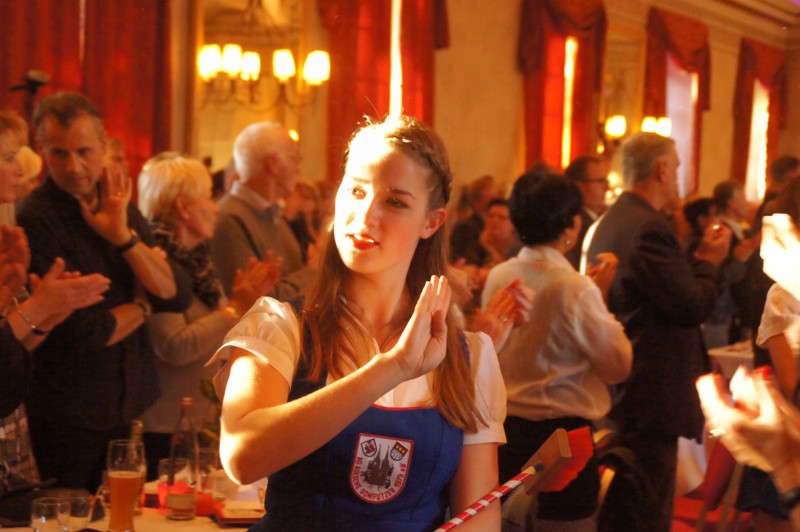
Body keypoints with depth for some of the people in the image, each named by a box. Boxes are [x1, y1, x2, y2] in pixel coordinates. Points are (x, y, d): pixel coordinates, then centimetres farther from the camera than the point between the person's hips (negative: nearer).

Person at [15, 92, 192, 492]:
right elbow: (81, 332, -19)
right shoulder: (33, 221, -16)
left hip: (136, 409, 6)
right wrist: (141, 306, -2)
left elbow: (178, 298, -2)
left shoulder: (121, 208, 6)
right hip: (71, 425, -6)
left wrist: (124, 236, -15)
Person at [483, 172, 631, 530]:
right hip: (562, 431, -6)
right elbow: (617, 366, -10)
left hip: (506, 427, 6)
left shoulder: (498, 277, -1)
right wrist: (602, 294, -4)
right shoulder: (576, 288, -18)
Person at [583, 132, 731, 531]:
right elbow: (693, 307, -20)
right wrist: (708, 261, -3)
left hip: (613, 390, 11)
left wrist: (698, 260, 13)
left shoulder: (606, 225, 13)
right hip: (650, 400, -10)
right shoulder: (649, 229, -19)